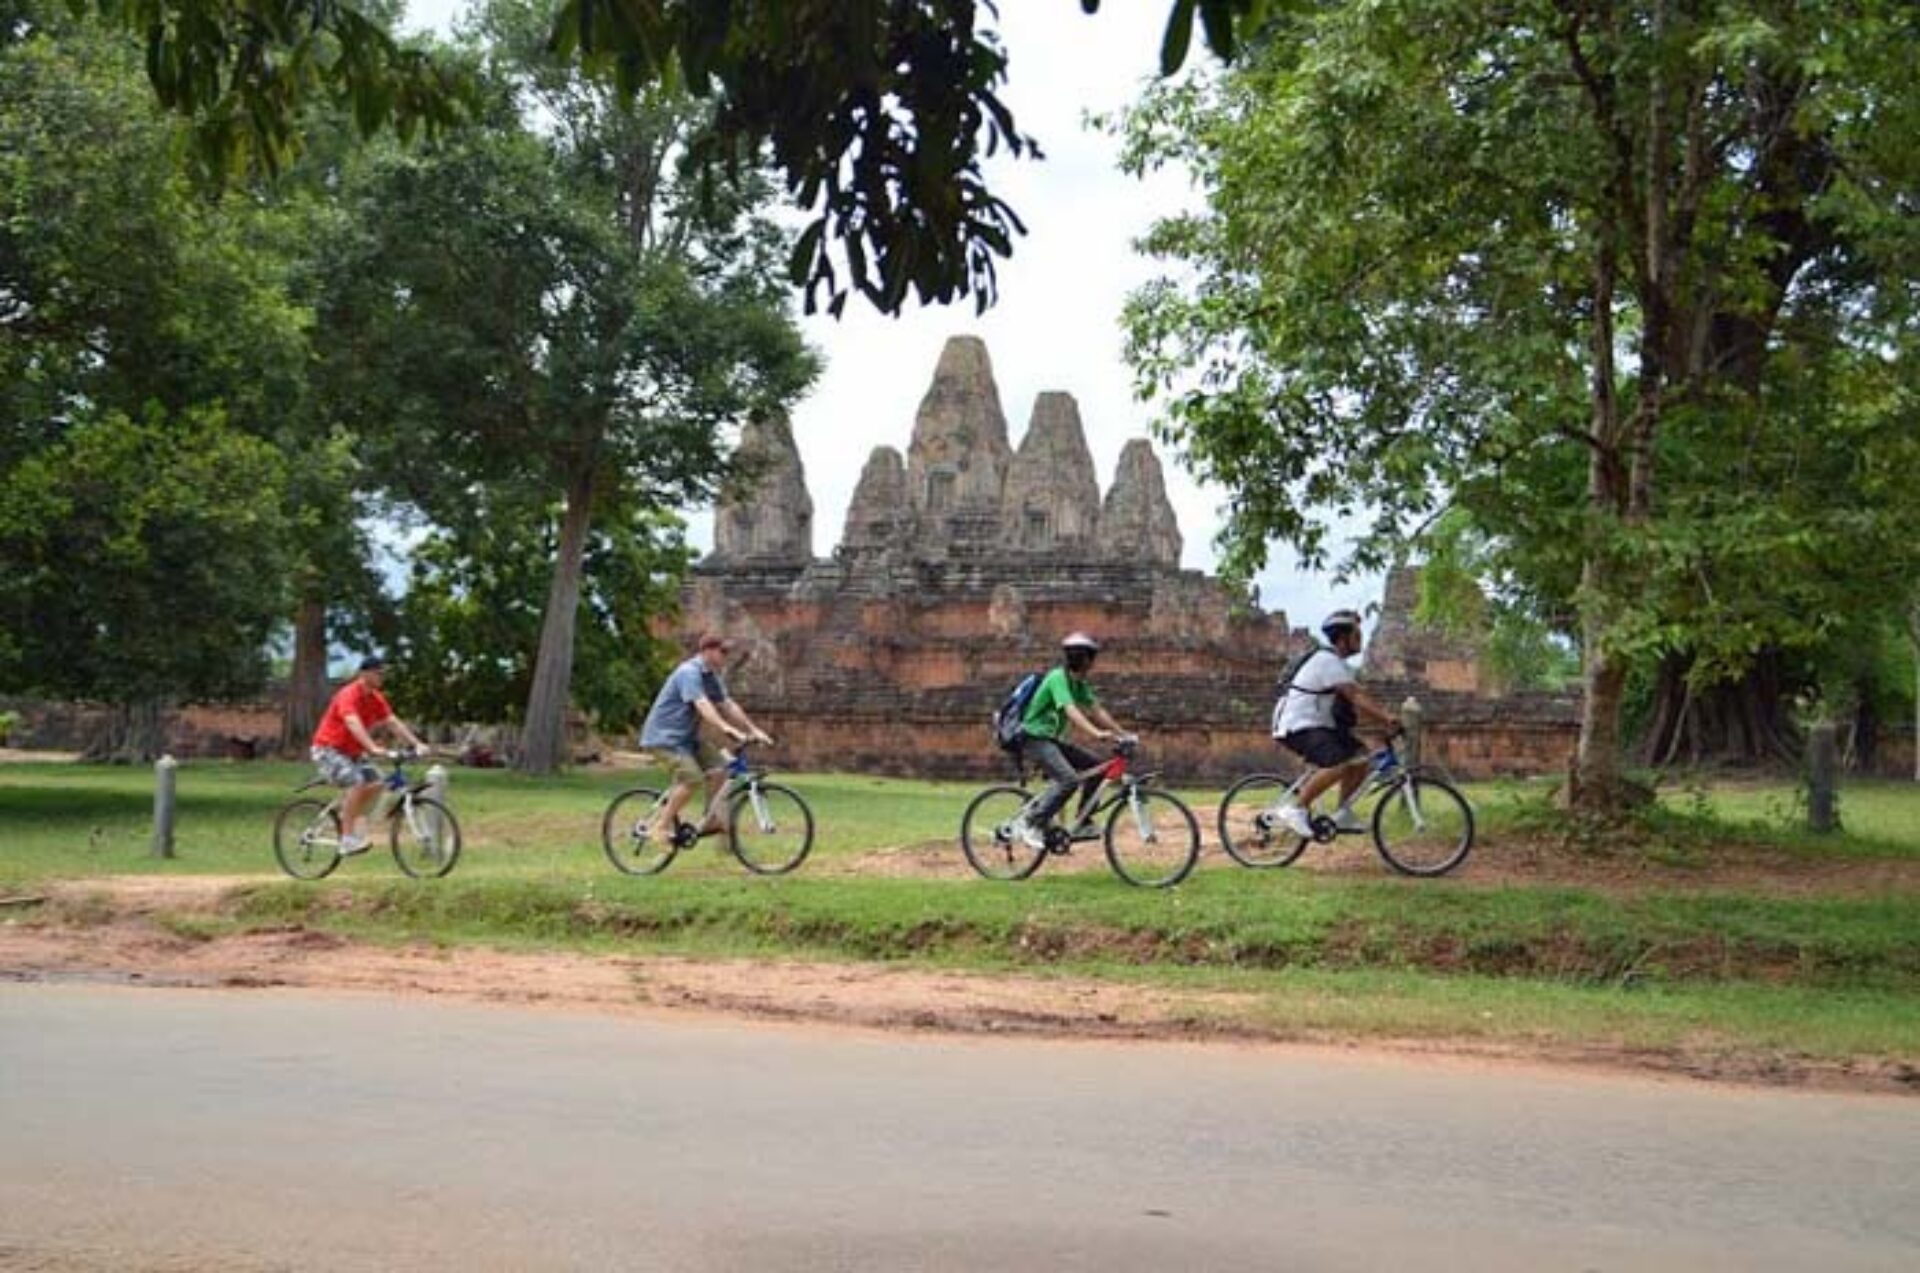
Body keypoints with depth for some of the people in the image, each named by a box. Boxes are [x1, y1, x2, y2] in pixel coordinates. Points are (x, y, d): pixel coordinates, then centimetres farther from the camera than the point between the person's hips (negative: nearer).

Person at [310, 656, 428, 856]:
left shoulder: (376, 699, 2)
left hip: (352, 752, 8)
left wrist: (416, 744, -13)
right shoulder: (349, 695, -23)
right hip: (328, 750, -8)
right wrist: (373, 748, -50)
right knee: (357, 782, -28)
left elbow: (393, 722, -2)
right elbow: (353, 724, -38)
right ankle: (347, 840, -24)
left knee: (375, 782, -10)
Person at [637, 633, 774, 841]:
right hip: (664, 737, -9)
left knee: (718, 766, -7)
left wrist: (753, 730, 2)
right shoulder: (689, 673, -20)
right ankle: (664, 824, -10)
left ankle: (711, 821, 2)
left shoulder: (711, 677, 9)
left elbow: (728, 706, 11)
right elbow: (703, 706, -32)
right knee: (691, 777, -24)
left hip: (686, 737, 9)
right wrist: (729, 730, -42)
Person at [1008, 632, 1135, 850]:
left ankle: (1080, 825, 6)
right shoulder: (1058, 678, -19)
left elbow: (1096, 711, 11)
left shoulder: (1079, 683, 10)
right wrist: (1097, 733, -43)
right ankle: (1030, 824, -18)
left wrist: (1122, 734, 3)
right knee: (1069, 779, -27)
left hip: (1052, 739, 9)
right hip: (1035, 739, -9)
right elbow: (1070, 711, -32)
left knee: (1096, 765, 1)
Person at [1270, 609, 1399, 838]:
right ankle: (1295, 808, -20)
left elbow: (1360, 699, 14)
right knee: (1339, 764, -28)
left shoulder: (1337, 663, 17)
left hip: (1318, 725, 10)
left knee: (1360, 755, 2)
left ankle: (1342, 814, 8)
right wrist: (1386, 718, -28)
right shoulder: (1327, 661, -15)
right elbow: (1355, 697, -23)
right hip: (1299, 726, -10)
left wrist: (1385, 717, 2)